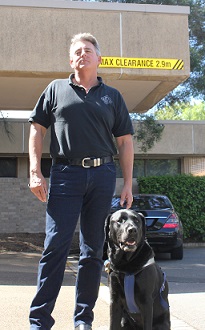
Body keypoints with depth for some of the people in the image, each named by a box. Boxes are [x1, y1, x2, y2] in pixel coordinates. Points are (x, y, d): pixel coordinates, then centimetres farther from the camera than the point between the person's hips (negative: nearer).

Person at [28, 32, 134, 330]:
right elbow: (37, 129, 8)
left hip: (102, 175, 2)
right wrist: (35, 172, -3)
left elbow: (125, 141, 13)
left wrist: (128, 184, 5)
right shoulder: (56, 89, 11)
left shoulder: (112, 96, 15)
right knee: (55, 246, -7)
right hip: (65, 174, -2)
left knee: (93, 249, 6)